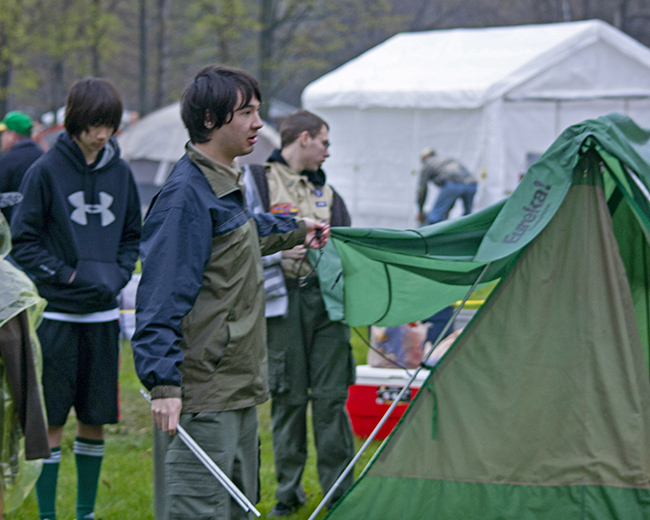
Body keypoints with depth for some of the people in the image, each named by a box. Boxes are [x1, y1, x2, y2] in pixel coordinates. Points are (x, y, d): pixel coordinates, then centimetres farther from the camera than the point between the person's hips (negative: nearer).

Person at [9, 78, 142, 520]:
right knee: (51, 420, -2)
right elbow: (23, 240, -5)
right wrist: (66, 276, -14)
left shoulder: (120, 172, 7)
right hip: (57, 314, -4)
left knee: (95, 418, 10)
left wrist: (117, 275, -1)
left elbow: (132, 236, 16)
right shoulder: (47, 171, -6)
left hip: (103, 314, 4)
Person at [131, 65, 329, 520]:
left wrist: (294, 230, 51)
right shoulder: (186, 195, -17)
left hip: (240, 387, 11)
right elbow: (161, 297, -21)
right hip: (204, 396, -11)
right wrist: (164, 383, -26)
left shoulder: (228, 186, 14)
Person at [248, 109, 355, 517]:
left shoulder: (326, 191, 19)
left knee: (330, 395, 3)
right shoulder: (259, 181, 1)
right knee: (288, 397, 1)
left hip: (326, 300, 4)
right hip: (282, 301, -4)